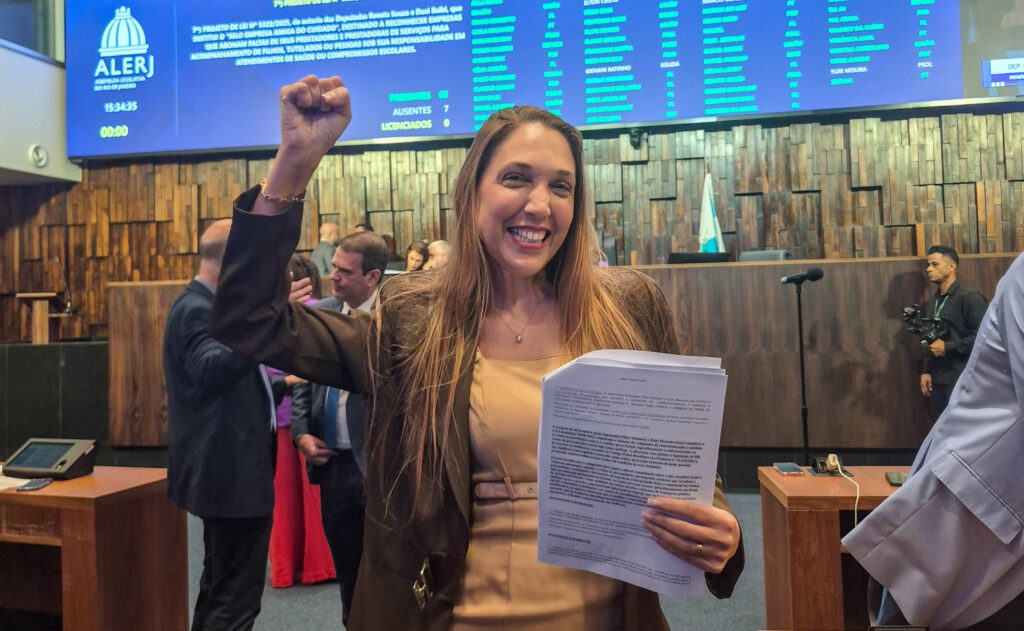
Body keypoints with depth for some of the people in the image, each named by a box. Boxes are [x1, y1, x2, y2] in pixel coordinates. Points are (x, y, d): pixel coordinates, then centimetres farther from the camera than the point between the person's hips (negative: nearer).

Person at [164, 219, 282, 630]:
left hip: (230, 471, 11)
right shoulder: (196, 308, -17)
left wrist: (284, 384, 26)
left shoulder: (208, 306, 15)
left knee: (221, 590, 22)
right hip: (232, 474, -11)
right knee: (235, 598, -1)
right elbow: (210, 371, -38)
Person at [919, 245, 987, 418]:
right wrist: (925, 371, 12)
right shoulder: (931, 303, 14)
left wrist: (948, 347, -15)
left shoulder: (970, 298, -8)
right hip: (938, 379, 7)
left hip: (963, 379, -7)